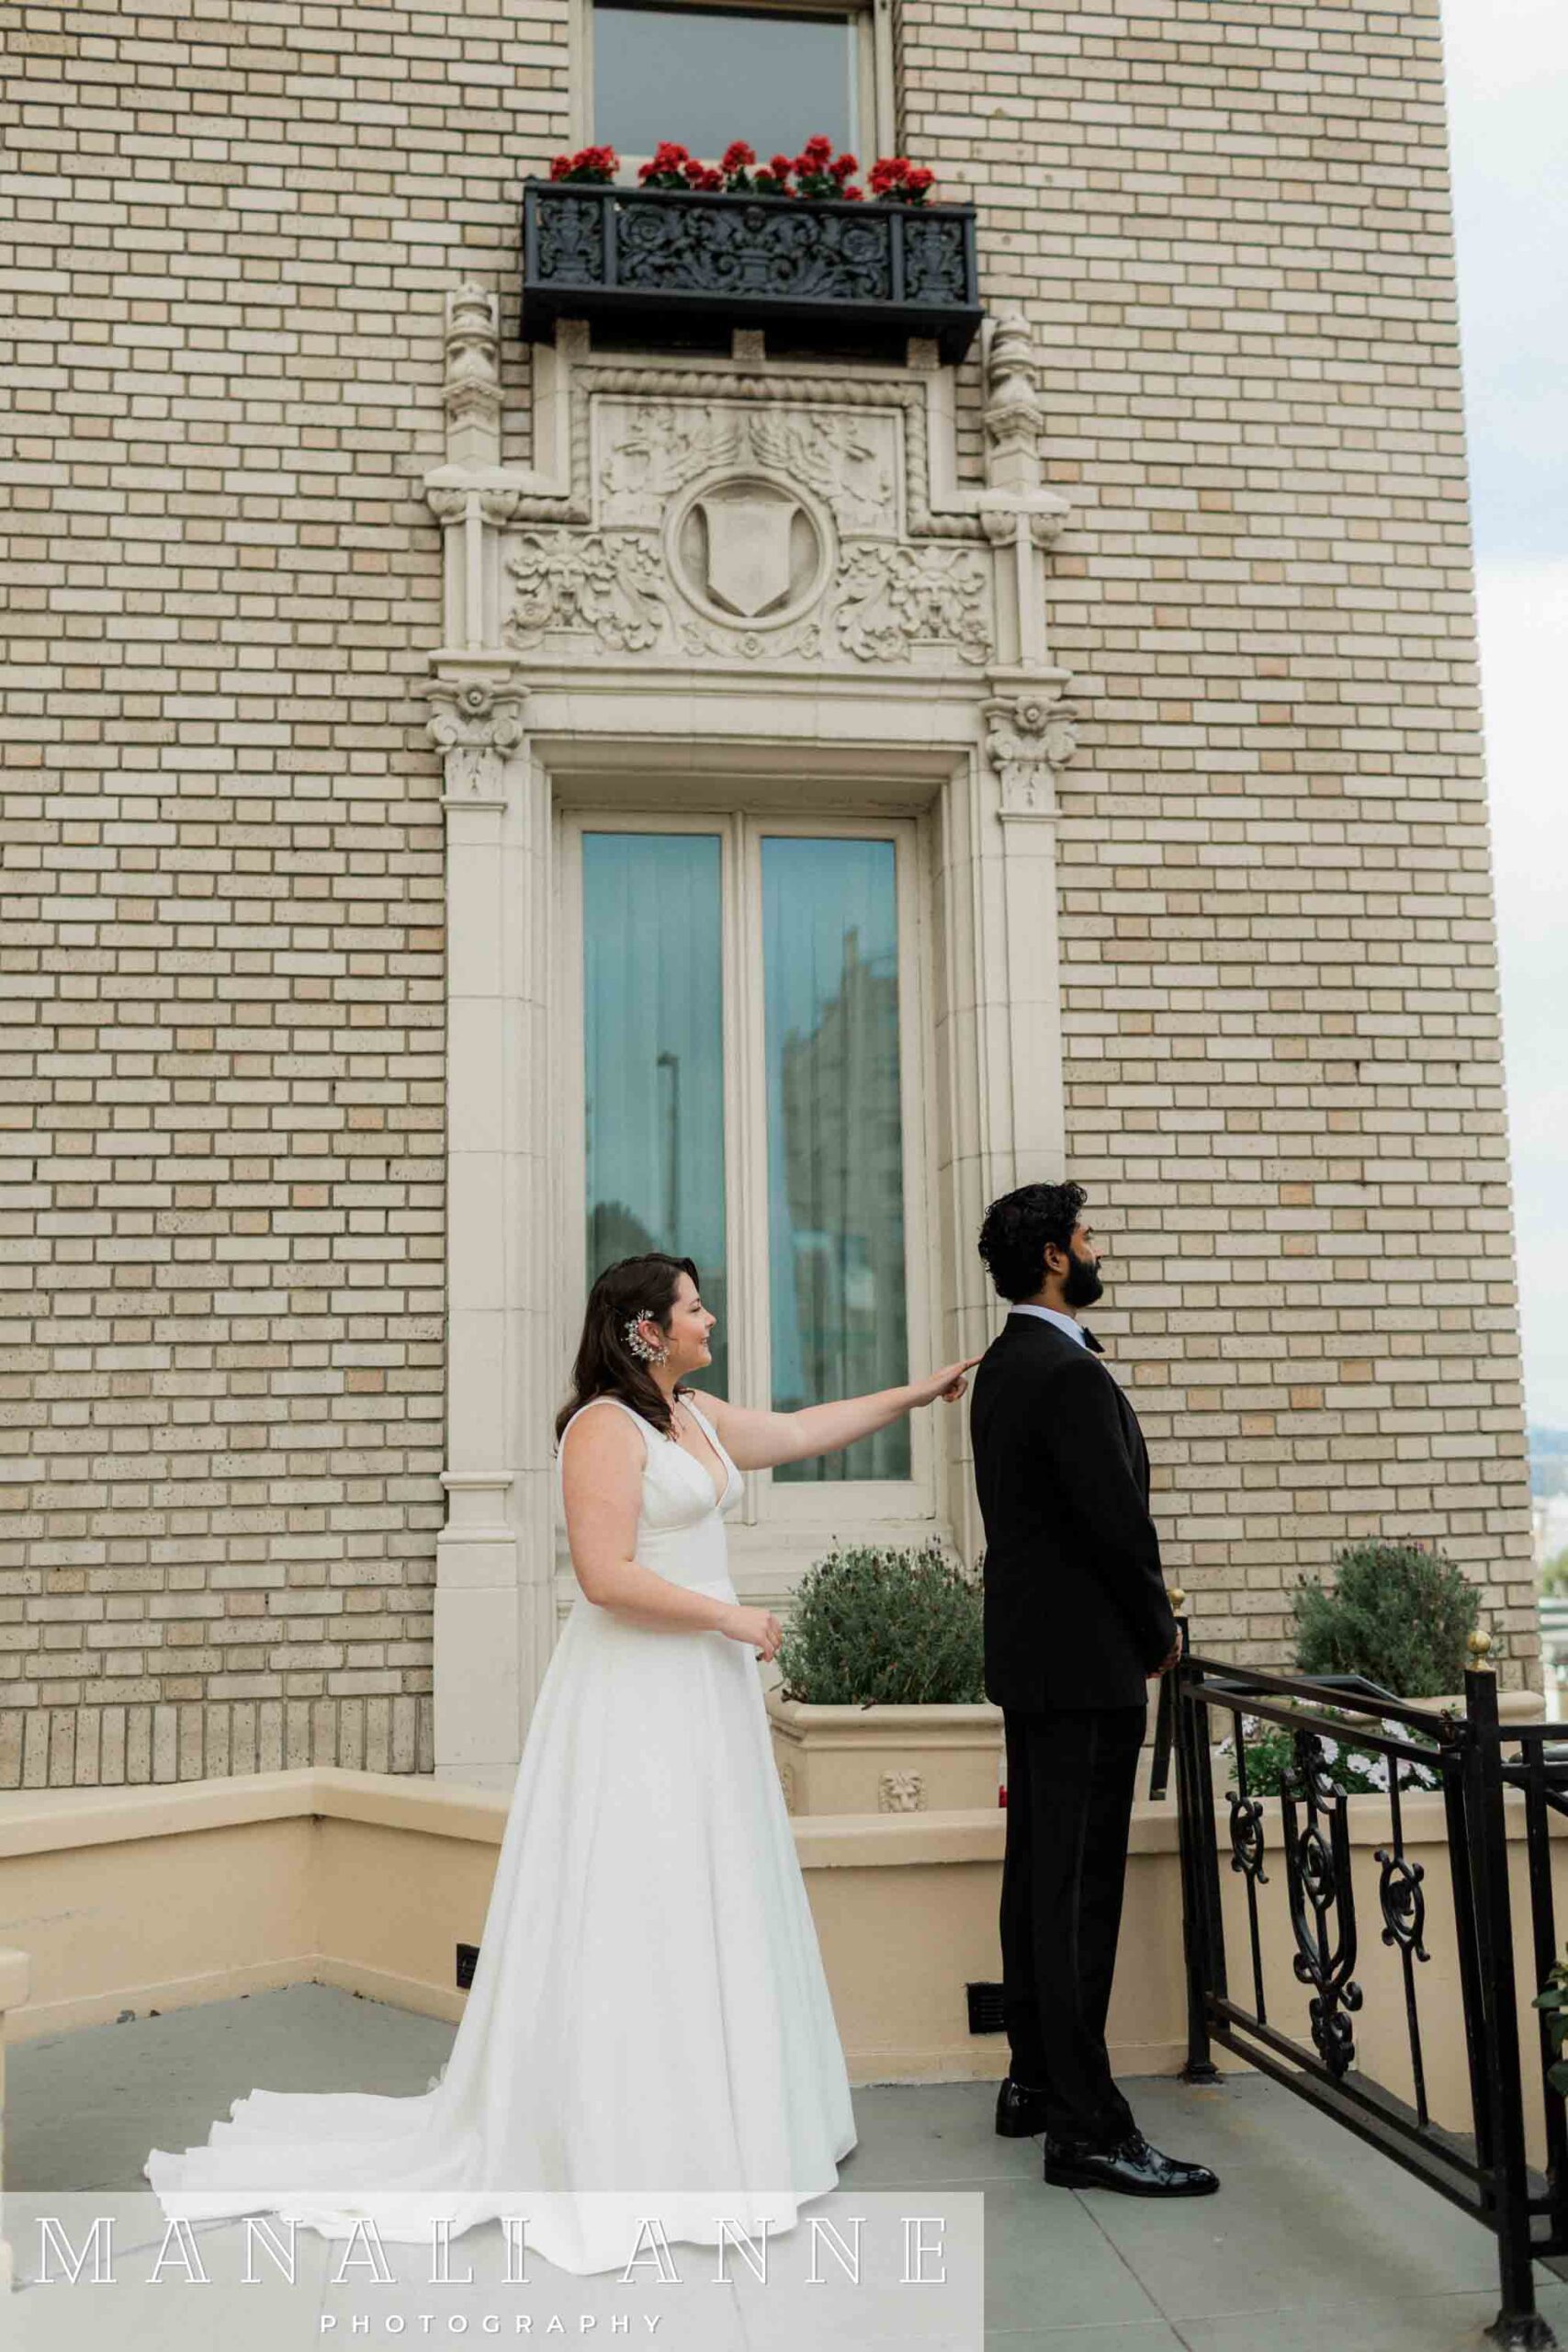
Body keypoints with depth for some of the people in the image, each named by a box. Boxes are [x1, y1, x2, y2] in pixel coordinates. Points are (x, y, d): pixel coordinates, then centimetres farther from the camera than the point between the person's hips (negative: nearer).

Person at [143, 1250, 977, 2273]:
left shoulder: (699, 1417, 11)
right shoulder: (605, 1427, -15)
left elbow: (802, 1432, 22)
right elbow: (606, 1577, -22)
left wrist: (917, 1392, 24)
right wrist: (730, 1616, -15)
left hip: (702, 1691, 9)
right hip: (635, 1699, -9)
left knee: (713, 1903, 14)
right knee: (632, 1914, -2)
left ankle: (719, 2120, 27)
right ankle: (615, 2146, 10)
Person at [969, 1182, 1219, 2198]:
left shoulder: (1004, 1365, 12)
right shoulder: (1071, 1376, -18)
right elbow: (1120, 1523, -19)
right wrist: (1159, 1635, -4)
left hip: (1027, 1654, 10)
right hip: (1087, 1659, -10)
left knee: (1037, 1873, 16)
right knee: (1080, 1890, -6)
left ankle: (1033, 2081, 26)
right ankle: (1088, 2125, 0)